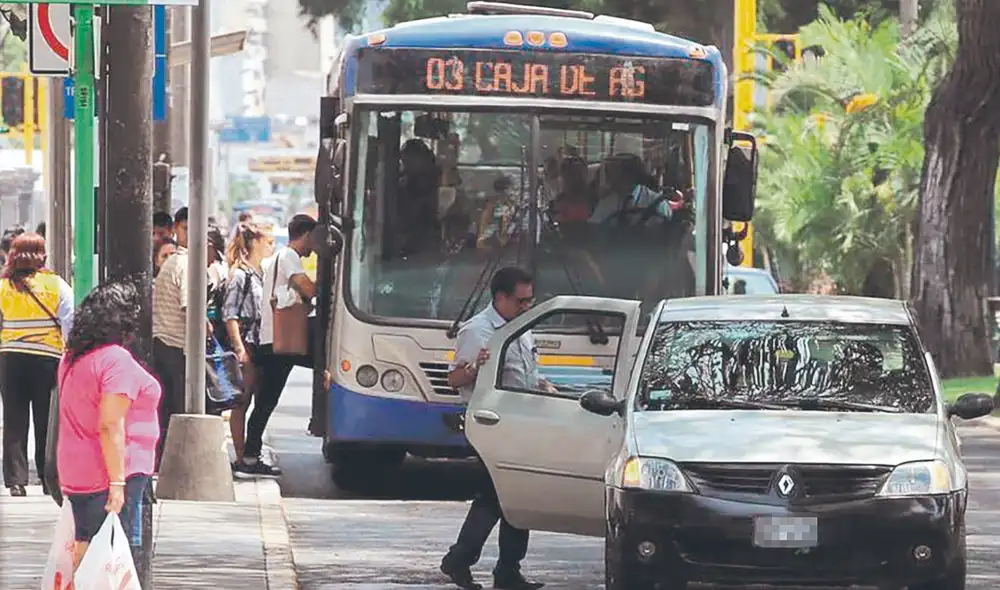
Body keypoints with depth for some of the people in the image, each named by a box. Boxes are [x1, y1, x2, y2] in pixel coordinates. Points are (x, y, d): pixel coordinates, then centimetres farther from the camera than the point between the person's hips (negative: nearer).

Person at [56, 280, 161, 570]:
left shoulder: (73, 358, 11)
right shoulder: (117, 360, -16)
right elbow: (110, 425, -22)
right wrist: (117, 482, -22)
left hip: (75, 475, 9)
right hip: (110, 472, -9)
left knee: (84, 548, 13)